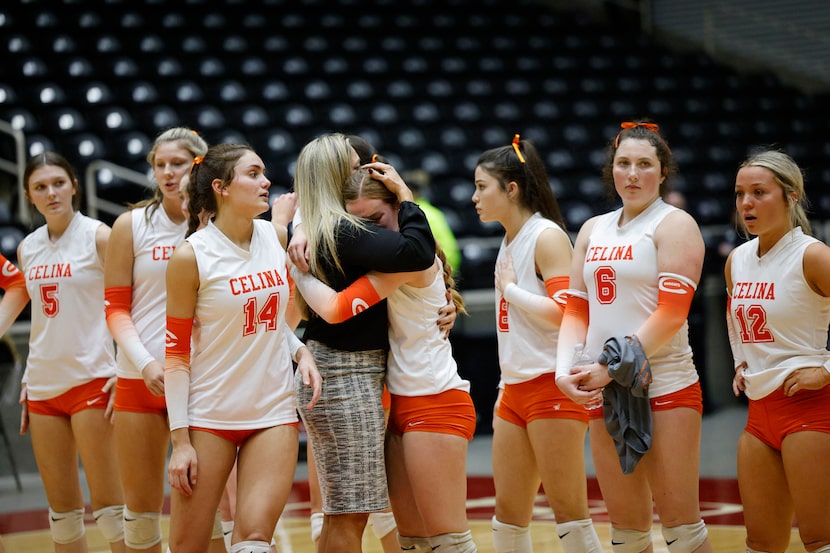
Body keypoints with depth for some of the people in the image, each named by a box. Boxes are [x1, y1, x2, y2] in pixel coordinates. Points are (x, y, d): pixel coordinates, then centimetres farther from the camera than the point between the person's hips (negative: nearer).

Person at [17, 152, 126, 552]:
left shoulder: (98, 237, -5)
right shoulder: (28, 248, 11)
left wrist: (126, 372, -16)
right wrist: (27, 382, 16)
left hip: (91, 380, -6)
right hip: (44, 387, 6)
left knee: (107, 504, -7)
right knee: (62, 509, 8)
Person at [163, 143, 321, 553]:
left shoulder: (274, 237, 4)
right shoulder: (190, 257, -10)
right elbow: (176, 354, -7)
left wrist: (300, 350, -1)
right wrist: (180, 440, -12)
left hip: (274, 412, 4)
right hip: (208, 416, -3)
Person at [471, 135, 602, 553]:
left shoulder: (547, 237, -10)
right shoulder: (508, 242, 16)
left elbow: (564, 312, -20)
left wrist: (509, 288, -10)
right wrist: (505, 387, 18)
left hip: (552, 388, -9)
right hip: (515, 390, 9)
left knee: (570, 513, -7)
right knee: (508, 516, 9)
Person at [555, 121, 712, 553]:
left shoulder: (674, 225, -2)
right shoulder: (593, 230, 16)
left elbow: (671, 312, -12)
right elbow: (577, 309, 14)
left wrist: (611, 367, -16)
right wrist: (566, 370, -3)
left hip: (665, 387, -6)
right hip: (603, 391, 6)